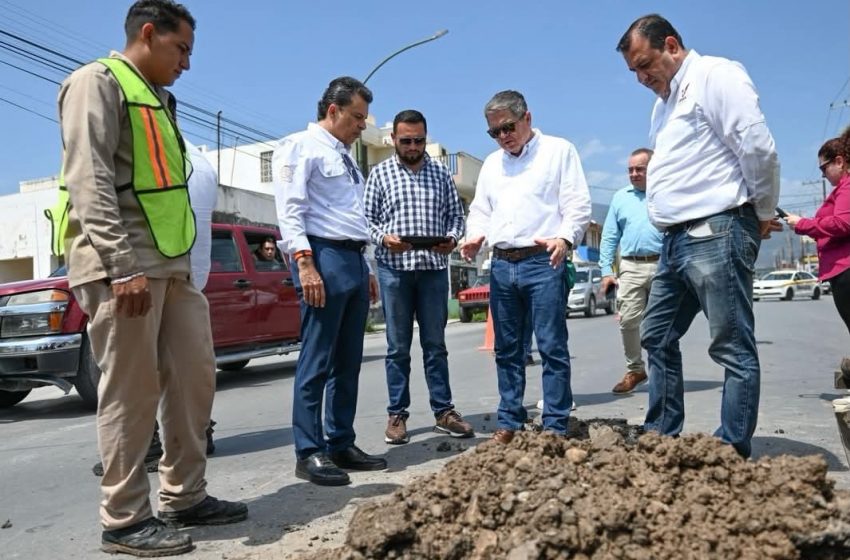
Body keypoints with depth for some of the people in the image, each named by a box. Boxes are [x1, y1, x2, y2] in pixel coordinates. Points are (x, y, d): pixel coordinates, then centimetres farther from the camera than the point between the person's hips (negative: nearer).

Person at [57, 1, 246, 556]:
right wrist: (123, 266, -22)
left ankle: (186, 497, 21)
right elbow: (89, 181, -15)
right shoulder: (98, 81, -3)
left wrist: (179, 260, 17)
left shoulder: (158, 98, 24)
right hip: (121, 266, -9)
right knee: (132, 394, -4)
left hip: (172, 265, 9)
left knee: (195, 377, 9)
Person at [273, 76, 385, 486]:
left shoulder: (345, 157, 24)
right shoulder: (300, 147, -2)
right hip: (324, 257, -9)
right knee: (317, 360, -5)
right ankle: (309, 452, 3)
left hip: (354, 260, 9)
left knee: (348, 361, 10)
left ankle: (341, 444, 19)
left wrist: (366, 268, 20)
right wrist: (305, 264, -23)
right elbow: (290, 210, -13)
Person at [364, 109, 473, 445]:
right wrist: (383, 238, -17)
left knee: (435, 344, 8)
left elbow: (455, 214, 11)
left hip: (434, 268, 2)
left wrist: (452, 238, -10)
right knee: (398, 347, 5)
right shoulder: (380, 173, 5)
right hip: (394, 268, -2)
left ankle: (443, 411, 17)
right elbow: (368, 218, 3)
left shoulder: (440, 173, 10)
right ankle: (397, 415, 14)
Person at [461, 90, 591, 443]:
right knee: (507, 349, 9)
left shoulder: (559, 151, 5)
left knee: (552, 347, -4)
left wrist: (565, 238, -21)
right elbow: (480, 210, 21)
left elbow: (578, 204, -3)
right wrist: (475, 236, 0)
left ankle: (555, 427, 4)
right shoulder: (491, 163, 21)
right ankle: (510, 422, 19)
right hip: (502, 265, 6)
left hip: (543, 262, -5)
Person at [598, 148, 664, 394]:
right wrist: (606, 271, 2)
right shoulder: (620, 197, 14)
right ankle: (634, 369, 13)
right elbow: (609, 237, 11)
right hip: (631, 268, 2)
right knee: (628, 321, -2)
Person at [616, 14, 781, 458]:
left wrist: (763, 213, -4)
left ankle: (733, 452, 6)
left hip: (716, 234, -10)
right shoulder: (665, 100, 21)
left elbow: (758, 146, -14)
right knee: (657, 338, 13)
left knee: (733, 349, -3)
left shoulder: (715, 75, -7)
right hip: (677, 239, 10)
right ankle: (662, 436, 24)